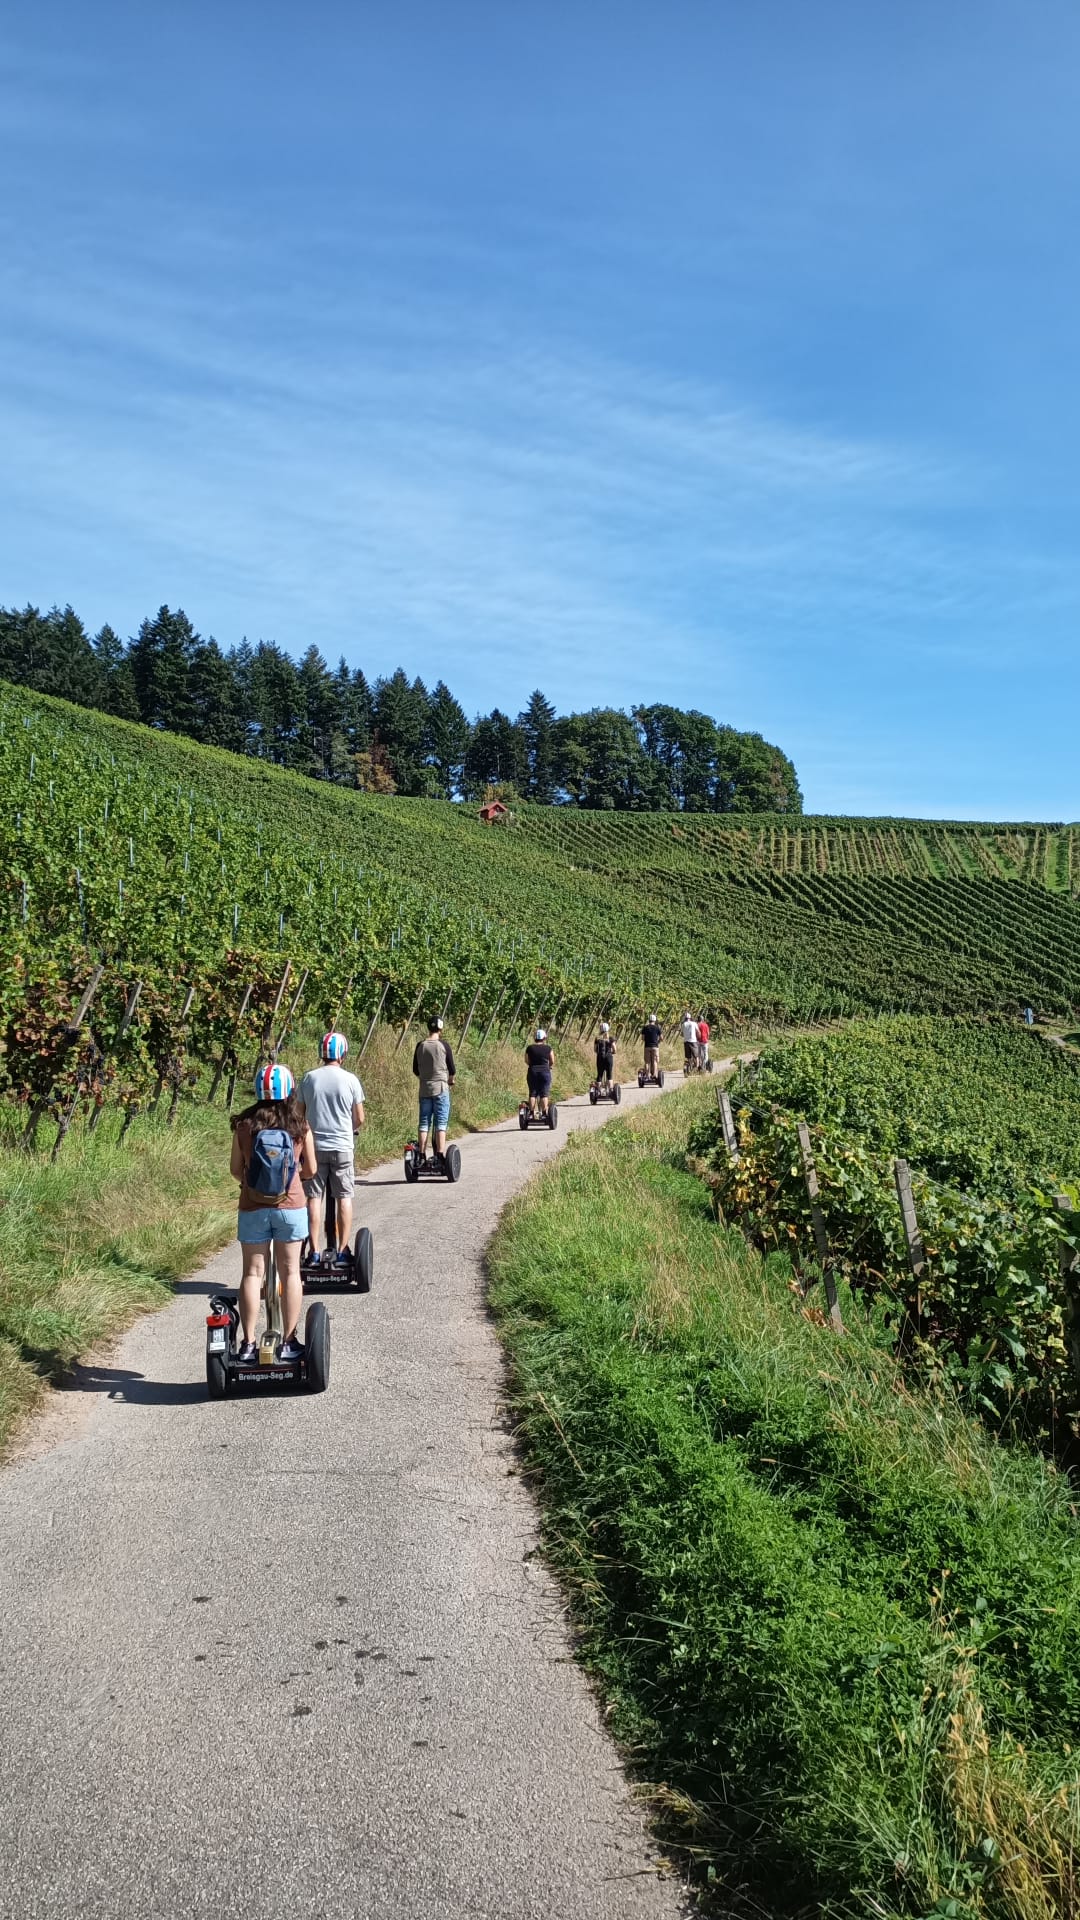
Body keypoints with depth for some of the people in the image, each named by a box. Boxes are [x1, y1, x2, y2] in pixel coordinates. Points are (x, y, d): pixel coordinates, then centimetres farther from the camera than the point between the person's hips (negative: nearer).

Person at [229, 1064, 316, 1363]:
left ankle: (248, 1343, 9)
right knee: (290, 1272, 9)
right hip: (291, 1207, 0)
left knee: (252, 1273, 8)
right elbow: (310, 1170, 3)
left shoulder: (244, 1125, -5)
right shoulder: (300, 1127, -5)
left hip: (252, 1209, 0)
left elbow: (235, 1168, 1)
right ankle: (289, 1343, 12)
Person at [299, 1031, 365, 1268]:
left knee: (314, 1198, 5)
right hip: (342, 1147, -1)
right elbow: (359, 1119, 0)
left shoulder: (309, 1078, -1)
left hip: (314, 1146, 1)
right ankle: (342, 1251, 8)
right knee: (344, 1198, 7)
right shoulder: (350, 1080, -5)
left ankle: (315, 1253, 5)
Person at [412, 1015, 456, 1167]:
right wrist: (450, 1080, 18)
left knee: (424, 1123, 8)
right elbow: (452, 1069, -2)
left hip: (424, 1090, 3)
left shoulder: (420, 1046, 2)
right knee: (441, 1124, -2)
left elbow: (415, 1070, 10)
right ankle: (440, 1157, -7)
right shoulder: (443, 1045, -7)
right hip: (441, 1088, -3)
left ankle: (422, 1156, 6)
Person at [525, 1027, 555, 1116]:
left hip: (533, 1072, 1)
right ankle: (544, 1113, -2)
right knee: (544, 1094, 2)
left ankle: (532, 1113, 3)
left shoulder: (530, 1048, 0)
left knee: (532, 1093, 6)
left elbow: (526, 1061, 6)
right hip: (545, 1072, -1)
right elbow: (552, 1062, 4)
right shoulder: (548, 1048, -1)